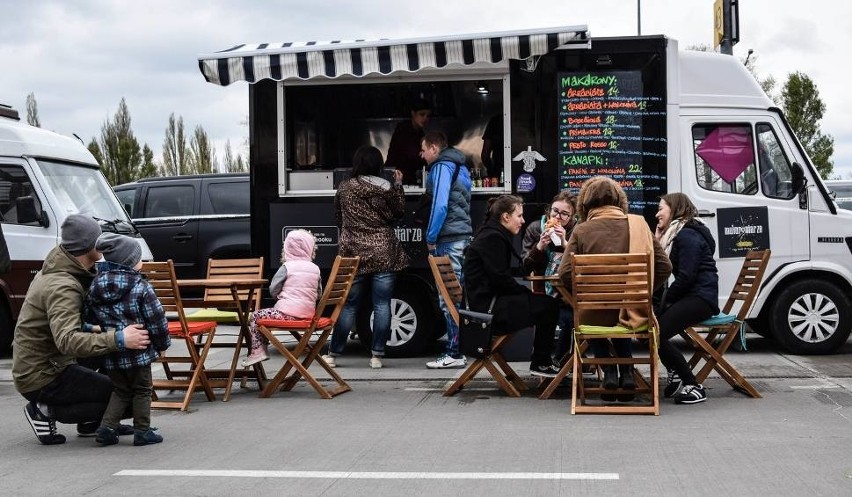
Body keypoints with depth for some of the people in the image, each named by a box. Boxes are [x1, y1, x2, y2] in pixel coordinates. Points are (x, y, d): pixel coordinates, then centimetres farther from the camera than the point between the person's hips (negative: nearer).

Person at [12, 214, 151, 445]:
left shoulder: (56, 270, 6)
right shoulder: (62, 287, -26)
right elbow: (67, 341, -40)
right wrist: (118, 340, -47)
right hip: (41, 378, -10)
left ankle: (91, 421, 13)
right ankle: (46, 412, -6)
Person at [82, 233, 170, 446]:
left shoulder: (95, 286, 5)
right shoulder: (141, 287, -12)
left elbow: (88, 318, 12)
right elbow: (156, 319, -9)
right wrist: (162, 343, 4)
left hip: (111, 353, 5)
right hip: (139, 349, -5)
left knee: (120, 390, 18)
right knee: (142, 390, 9)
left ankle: (107, 427, 8)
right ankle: (142, 431, 10)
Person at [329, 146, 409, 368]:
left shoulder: (344, 188, 1)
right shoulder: (386, 188, -4)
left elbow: (338, 218, 12)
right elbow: (399, 213, 9)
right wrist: (398, 185, 15)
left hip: (353, 254, 2)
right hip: (383, 255, -1)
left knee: (348, 306, 9)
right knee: (382, 305, 3)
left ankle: (333, 354, 13)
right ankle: (377, 355, 3)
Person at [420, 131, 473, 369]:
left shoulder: (442, 167, -8)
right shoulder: (459, 167, 21)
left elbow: (440, 205, -18)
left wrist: (431, 238, -10)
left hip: (449, 240, -10)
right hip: (463, 236, 10)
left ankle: (454, 353, -8)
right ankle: (460, 347, 16)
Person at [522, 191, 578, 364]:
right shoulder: (534, 229, 6)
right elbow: (526, 268, 2)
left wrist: (565, 244, -16)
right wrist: (539, 246, -13)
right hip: (544, 290, -1)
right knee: (569, 318, -28)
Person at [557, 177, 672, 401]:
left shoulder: (581, 231, -4)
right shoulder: (638, 224, 1)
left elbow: (564, 273, -11)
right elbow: (664, 267, 1)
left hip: (596, 314, -2)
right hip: (636, 314, 2)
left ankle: (609, 370, 20)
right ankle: (626, 371, 23)